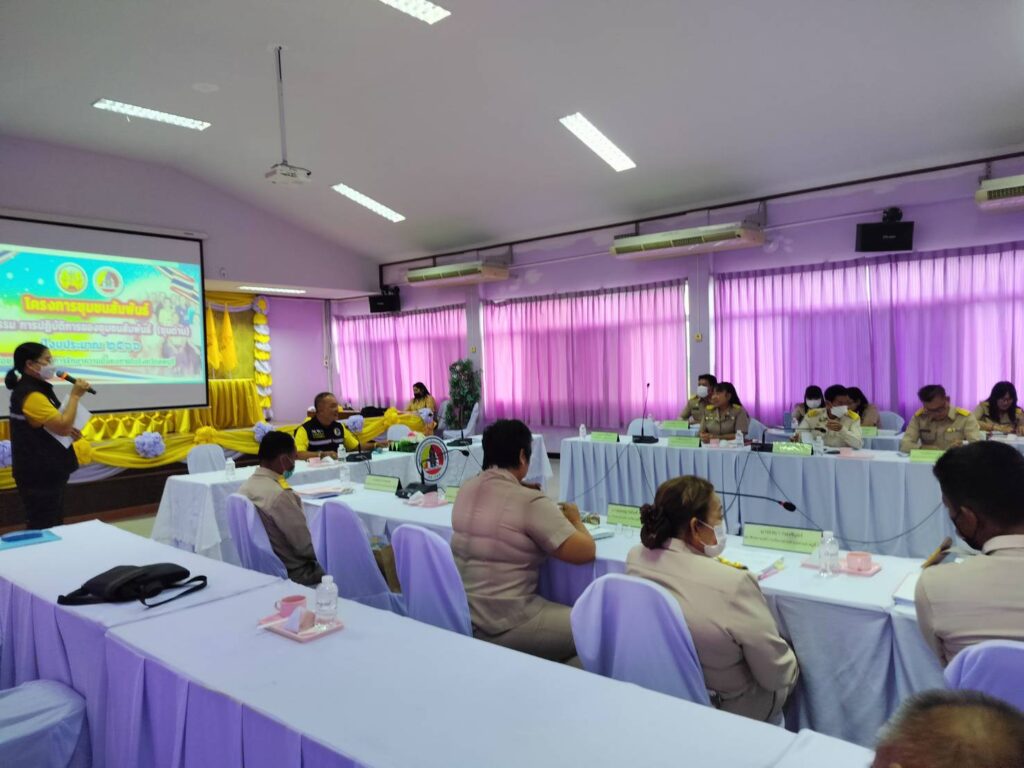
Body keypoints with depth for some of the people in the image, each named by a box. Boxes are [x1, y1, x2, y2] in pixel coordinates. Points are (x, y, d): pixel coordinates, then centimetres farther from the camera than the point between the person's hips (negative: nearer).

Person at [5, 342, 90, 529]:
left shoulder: (37, 389, 13)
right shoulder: (30, 395, -19)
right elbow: (63, 426, -25)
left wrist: (69, 431, 6)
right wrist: (75, 395, -16)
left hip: (47, 471, 10)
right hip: (39, 474, -10)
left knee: (53, 525, 16)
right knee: (43, 528, -4)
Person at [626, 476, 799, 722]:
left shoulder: (635, 559, -14)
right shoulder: (733, 584, -34)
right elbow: (777, 676, -20)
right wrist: (788, 670, 0)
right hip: (728, 709, -5)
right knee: (791, 664, 24)